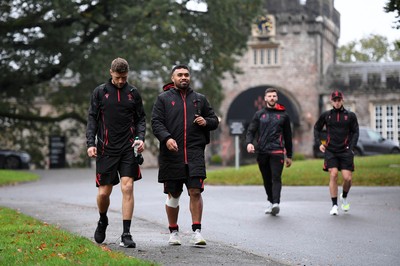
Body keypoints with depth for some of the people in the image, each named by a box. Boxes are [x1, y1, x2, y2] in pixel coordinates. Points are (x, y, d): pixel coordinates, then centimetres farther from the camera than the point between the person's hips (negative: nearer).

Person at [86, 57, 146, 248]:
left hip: (128, 149, 0)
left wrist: (140, 138, -5)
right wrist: (90, 143, -6)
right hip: (106, 150, 0)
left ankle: (126, 234, -7)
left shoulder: (133, 93, 8)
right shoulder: (100, 92, 4)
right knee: (104, 192, 1)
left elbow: (140, 118, 13)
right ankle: (103, 221, 33)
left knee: (127, 188, -10)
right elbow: (92, 119, 5)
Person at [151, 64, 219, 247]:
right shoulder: (163, 99, 8)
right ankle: (173, 232, 20)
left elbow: (215, 121, 22)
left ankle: (196, 232, -6)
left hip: (195, 153, 1)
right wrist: (166, 138, -19)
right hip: (171, 153, -1)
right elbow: (156, 122, -2)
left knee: (195, 191, -10)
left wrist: (206, 122, -1)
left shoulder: (200, 99, 16)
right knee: (173, 195, 7)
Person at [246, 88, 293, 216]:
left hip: (277, 151, -2)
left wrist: (289, 156, 15)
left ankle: (276, 203, -23)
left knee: (276, 178, -14)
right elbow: (251, 130, 8)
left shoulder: (283, 115, 12)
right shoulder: (259, 114, 14)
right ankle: (270, 201, 21)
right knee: (267, 179, 8)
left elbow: (288, 136, 16)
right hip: (262, 152, 2)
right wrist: (249, 142, -14)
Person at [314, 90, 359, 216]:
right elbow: (317, 128, 19)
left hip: (345, 151, 0)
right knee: (333, 175, -13)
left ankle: (344, 196, 27)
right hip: (330, 151, 0)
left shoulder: (350, 116, 5)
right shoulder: (326, 115, 7)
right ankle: (334, 205, -6)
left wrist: (351, 146, -3)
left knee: (347, 178, -6)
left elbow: (355, 132, 10)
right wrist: (319, 143, 7)